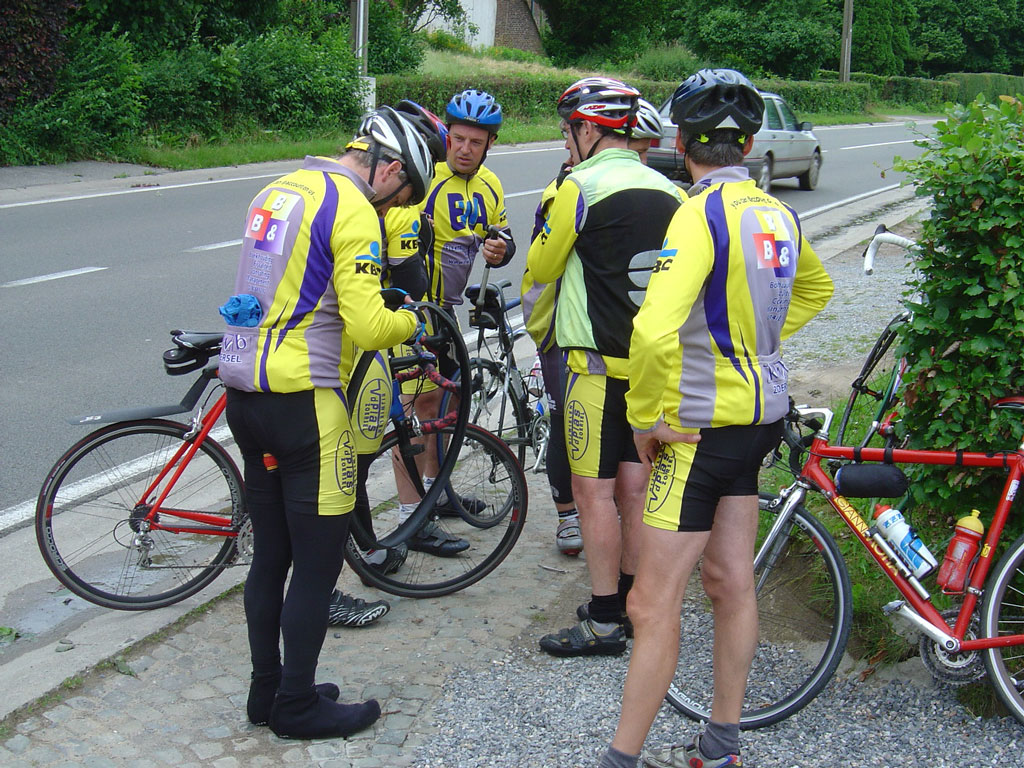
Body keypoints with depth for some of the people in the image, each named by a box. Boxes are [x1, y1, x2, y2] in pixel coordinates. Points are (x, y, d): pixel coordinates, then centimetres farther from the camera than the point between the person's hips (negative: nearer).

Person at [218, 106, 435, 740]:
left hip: (245, 395, 9)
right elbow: (369, 327, -20)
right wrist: (412, 322, 1)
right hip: (302, 402, -9)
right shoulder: (353, 210, -13)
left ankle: (267, 691, 28)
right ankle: (299, 706, 14)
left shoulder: (278, 190, 15)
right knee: (318, 561, 4)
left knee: (271, 553, 17)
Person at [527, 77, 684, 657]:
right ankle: (628, 601, 25)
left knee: (594, 490, 0)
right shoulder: (668, 191, 8)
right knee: (636, 484, 14)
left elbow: (542, 267, -1)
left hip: (597, 364, -7)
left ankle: (605, 623, 6)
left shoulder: (581, 186, -11)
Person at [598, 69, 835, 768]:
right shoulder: (778, 212, 5)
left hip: (703, 427, -9)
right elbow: (816, 288, 27)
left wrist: (647, 419, -18)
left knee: (654, 605, -2)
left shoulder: (701, 214, -20)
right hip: (761, 413, 9)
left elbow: (654, 332, -33)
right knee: (732, 585, 16)